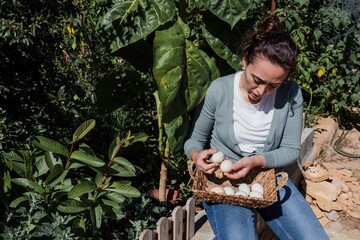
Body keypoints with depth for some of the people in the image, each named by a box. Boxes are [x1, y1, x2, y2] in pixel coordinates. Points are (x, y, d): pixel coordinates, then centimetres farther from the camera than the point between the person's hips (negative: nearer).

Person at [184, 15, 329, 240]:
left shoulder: (291, 94, -12)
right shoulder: (219, 90, -15)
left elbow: (291, 150, -5)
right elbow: (194, 139, -2)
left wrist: (257, 161, -24)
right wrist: (197, 155, -25)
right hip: (223, 179, -2)